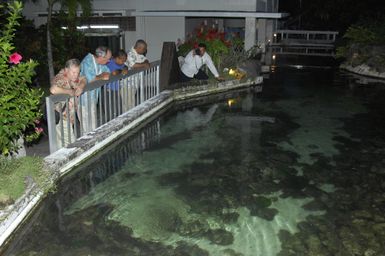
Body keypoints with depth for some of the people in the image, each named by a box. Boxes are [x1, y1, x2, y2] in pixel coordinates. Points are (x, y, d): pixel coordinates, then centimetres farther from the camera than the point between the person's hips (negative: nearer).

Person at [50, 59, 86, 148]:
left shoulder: (72, 76, 0)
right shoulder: (60, 78, -24)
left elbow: (83, 80, 17)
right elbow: (53, 90, -45)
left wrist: (81, 86, -7)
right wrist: (69, 91, -29)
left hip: (71, 117, 8)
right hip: (61, 118, -8)